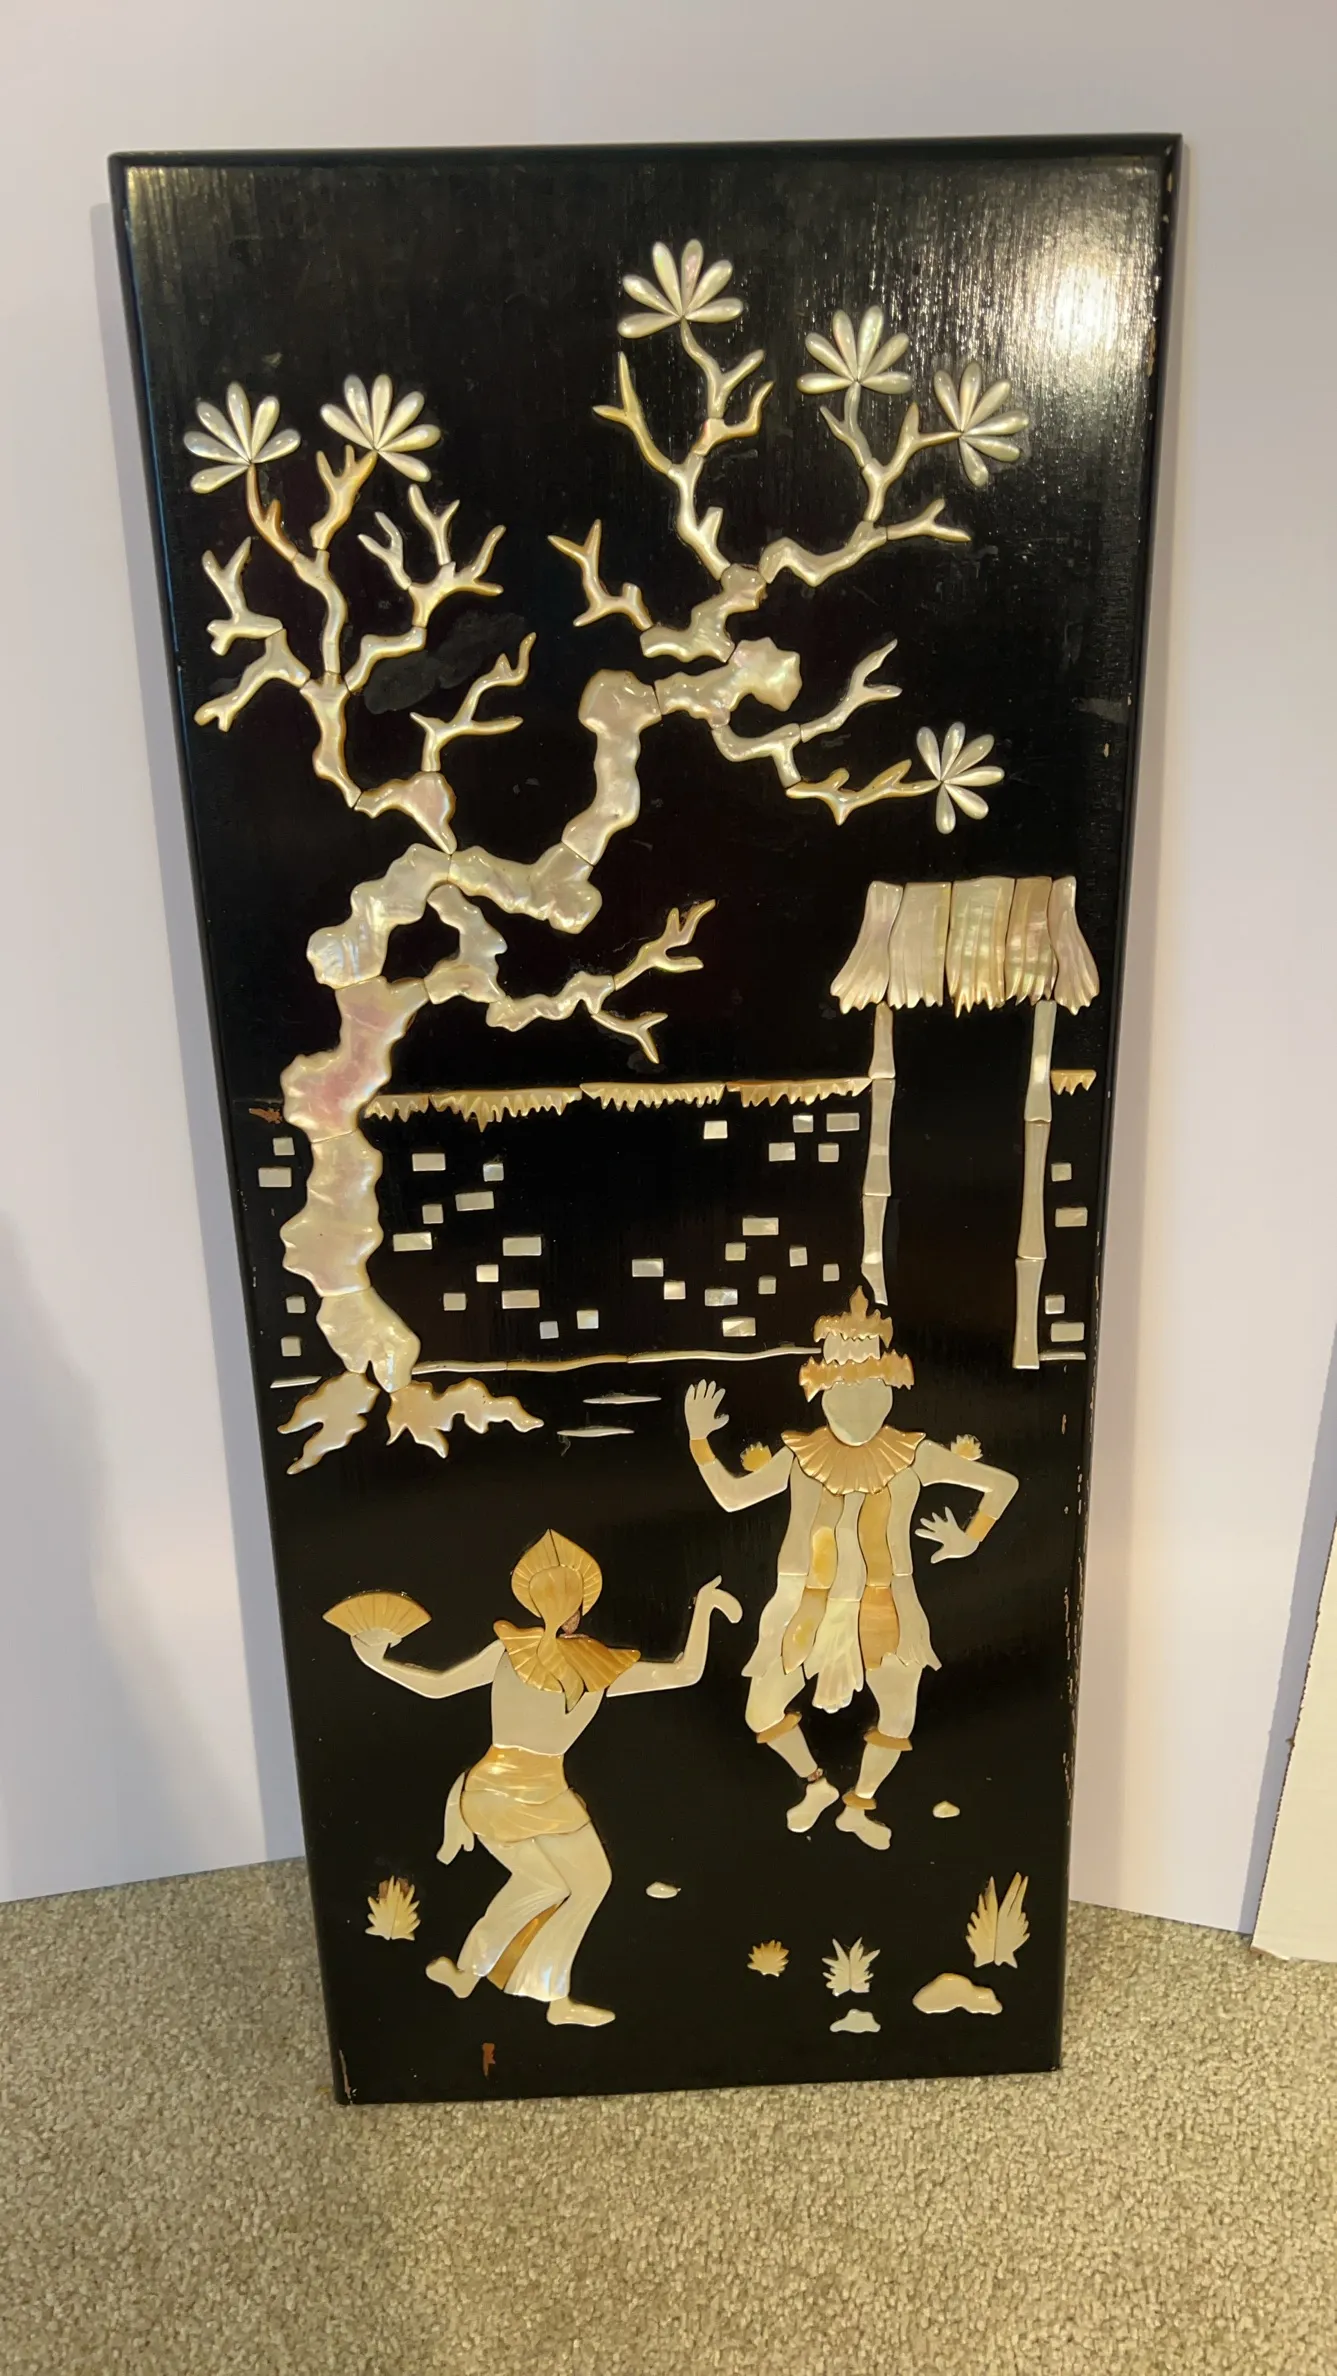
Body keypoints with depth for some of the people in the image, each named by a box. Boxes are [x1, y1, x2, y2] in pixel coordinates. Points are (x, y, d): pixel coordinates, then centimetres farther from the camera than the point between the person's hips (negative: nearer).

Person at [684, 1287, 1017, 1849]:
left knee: (898, 1715, 14)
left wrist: (970, 1540, -2)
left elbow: (1002, 1483, -1)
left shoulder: (913, 1455, -8)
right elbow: (733, 1496, -1)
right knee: (763, 1714, 4)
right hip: (809, 1608, 0)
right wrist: (698, 1439, -8)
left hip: (883, 1610, 0)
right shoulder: (800, 1455, -6)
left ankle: (858, 1806, 42)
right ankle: (816, 1784, 34)